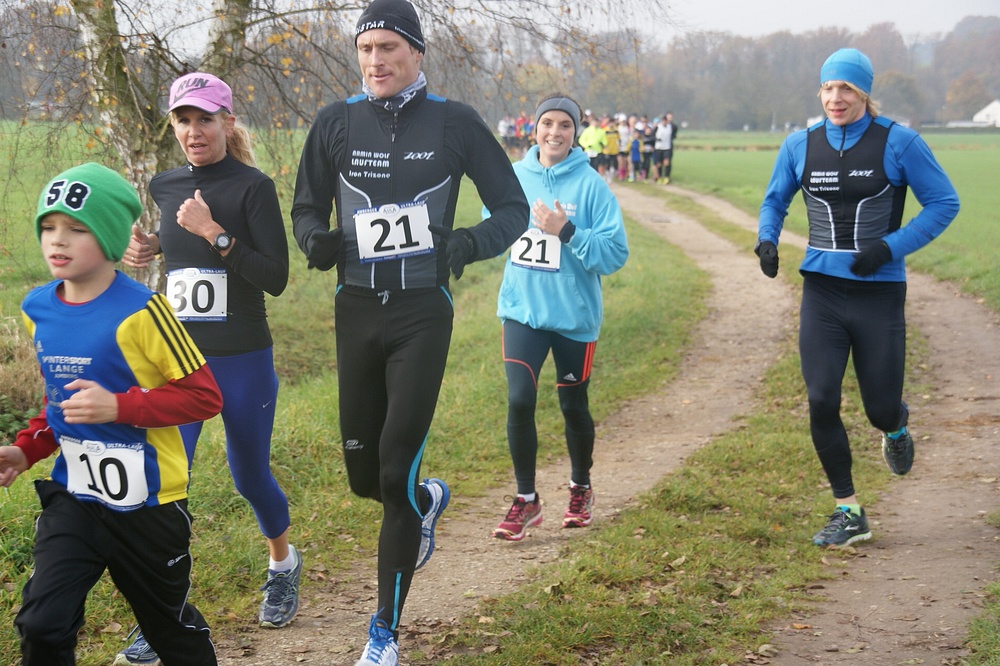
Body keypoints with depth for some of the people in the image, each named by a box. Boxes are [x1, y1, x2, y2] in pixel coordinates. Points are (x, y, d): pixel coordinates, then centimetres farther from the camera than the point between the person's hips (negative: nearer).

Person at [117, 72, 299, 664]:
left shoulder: (253, 187, -10)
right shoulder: (166, 186, 5)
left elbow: (276, 277, -16)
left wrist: (214, 234, -22)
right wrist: (152, 247, 7)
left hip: (244, 360, -3)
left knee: (250, 475, 12)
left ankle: (283, 565, 42)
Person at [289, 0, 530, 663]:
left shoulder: (454, 122, -3)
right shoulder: (337, 123, 2)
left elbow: (514, 209, 2)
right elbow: (307, 208, 12)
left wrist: (469, 242, -19)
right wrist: (317, 239, -12)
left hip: (423, 314, -3)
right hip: (357, 310, 3)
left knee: (396, 472, -7)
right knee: (363, 474, 8)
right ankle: (429, 500, 46)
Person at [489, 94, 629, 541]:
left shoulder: (591, 185, -10)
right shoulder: (512, 177, 2)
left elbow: (616, 253, -16)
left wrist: (567, 232, -25)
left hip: (574, 315, -2)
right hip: (522, 310, 2)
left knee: (573, 406, 12)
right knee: (520, 400, -11)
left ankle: (580, 489, 37)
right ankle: (526, 500, 5)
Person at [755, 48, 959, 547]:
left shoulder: (897, 142, -6)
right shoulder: (800, 146, 3)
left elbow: (944, 203, -3)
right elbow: (775, 200, 19)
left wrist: (890, 248, -14)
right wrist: (767, 240, -2)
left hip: (879, 293, -2)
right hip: (822, 292, 2)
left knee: (880, 409, 3)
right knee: (821, 401, -7)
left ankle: (895, 426, 44)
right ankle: (847, 513, 9)